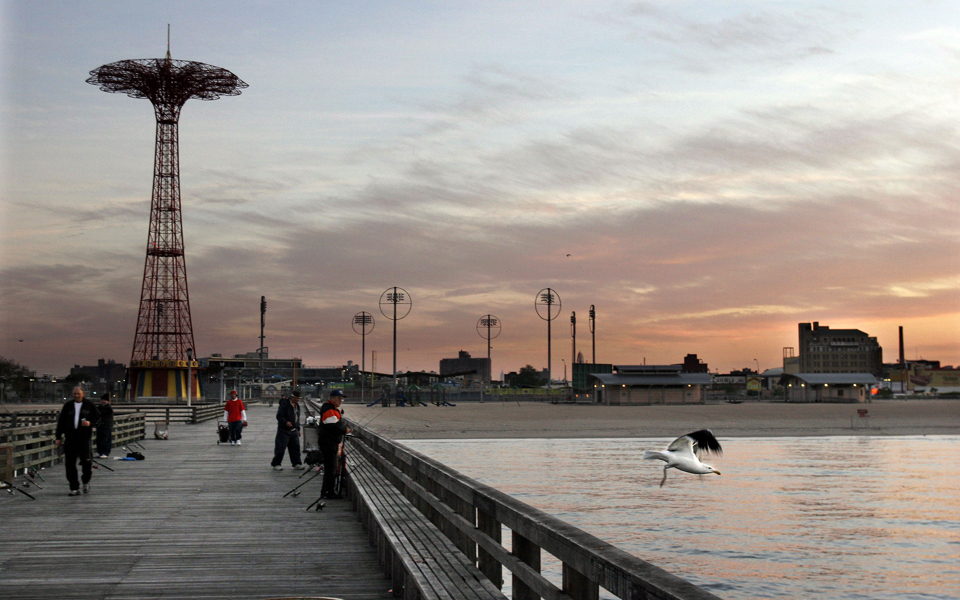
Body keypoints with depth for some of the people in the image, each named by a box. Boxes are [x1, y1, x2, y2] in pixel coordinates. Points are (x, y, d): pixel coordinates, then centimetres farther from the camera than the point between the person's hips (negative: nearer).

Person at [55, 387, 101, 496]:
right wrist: (58, 437, 9)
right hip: (70, 438, 2)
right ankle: (74, 488, 6)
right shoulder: (68, 406, 12)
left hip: (84, 437, -2)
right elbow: (61, 422, 14)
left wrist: (90, 423, -11)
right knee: (70, 463, -1)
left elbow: (98, 418, 11)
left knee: (86, 460, -9)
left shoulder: (90, 405, 8)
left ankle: (86, 482, 18)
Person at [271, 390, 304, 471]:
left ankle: (297, 463, 16)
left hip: (294, 430, 7)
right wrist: (286, 422, -32)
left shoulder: (297, 405, 14)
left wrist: (298, 429, 23)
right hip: (284, 430, -7)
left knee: (295, 447, 8)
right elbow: (279, 416, -16)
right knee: (280, 447, -5)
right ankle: (276, 464, 2)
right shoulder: (284, 404, -11)